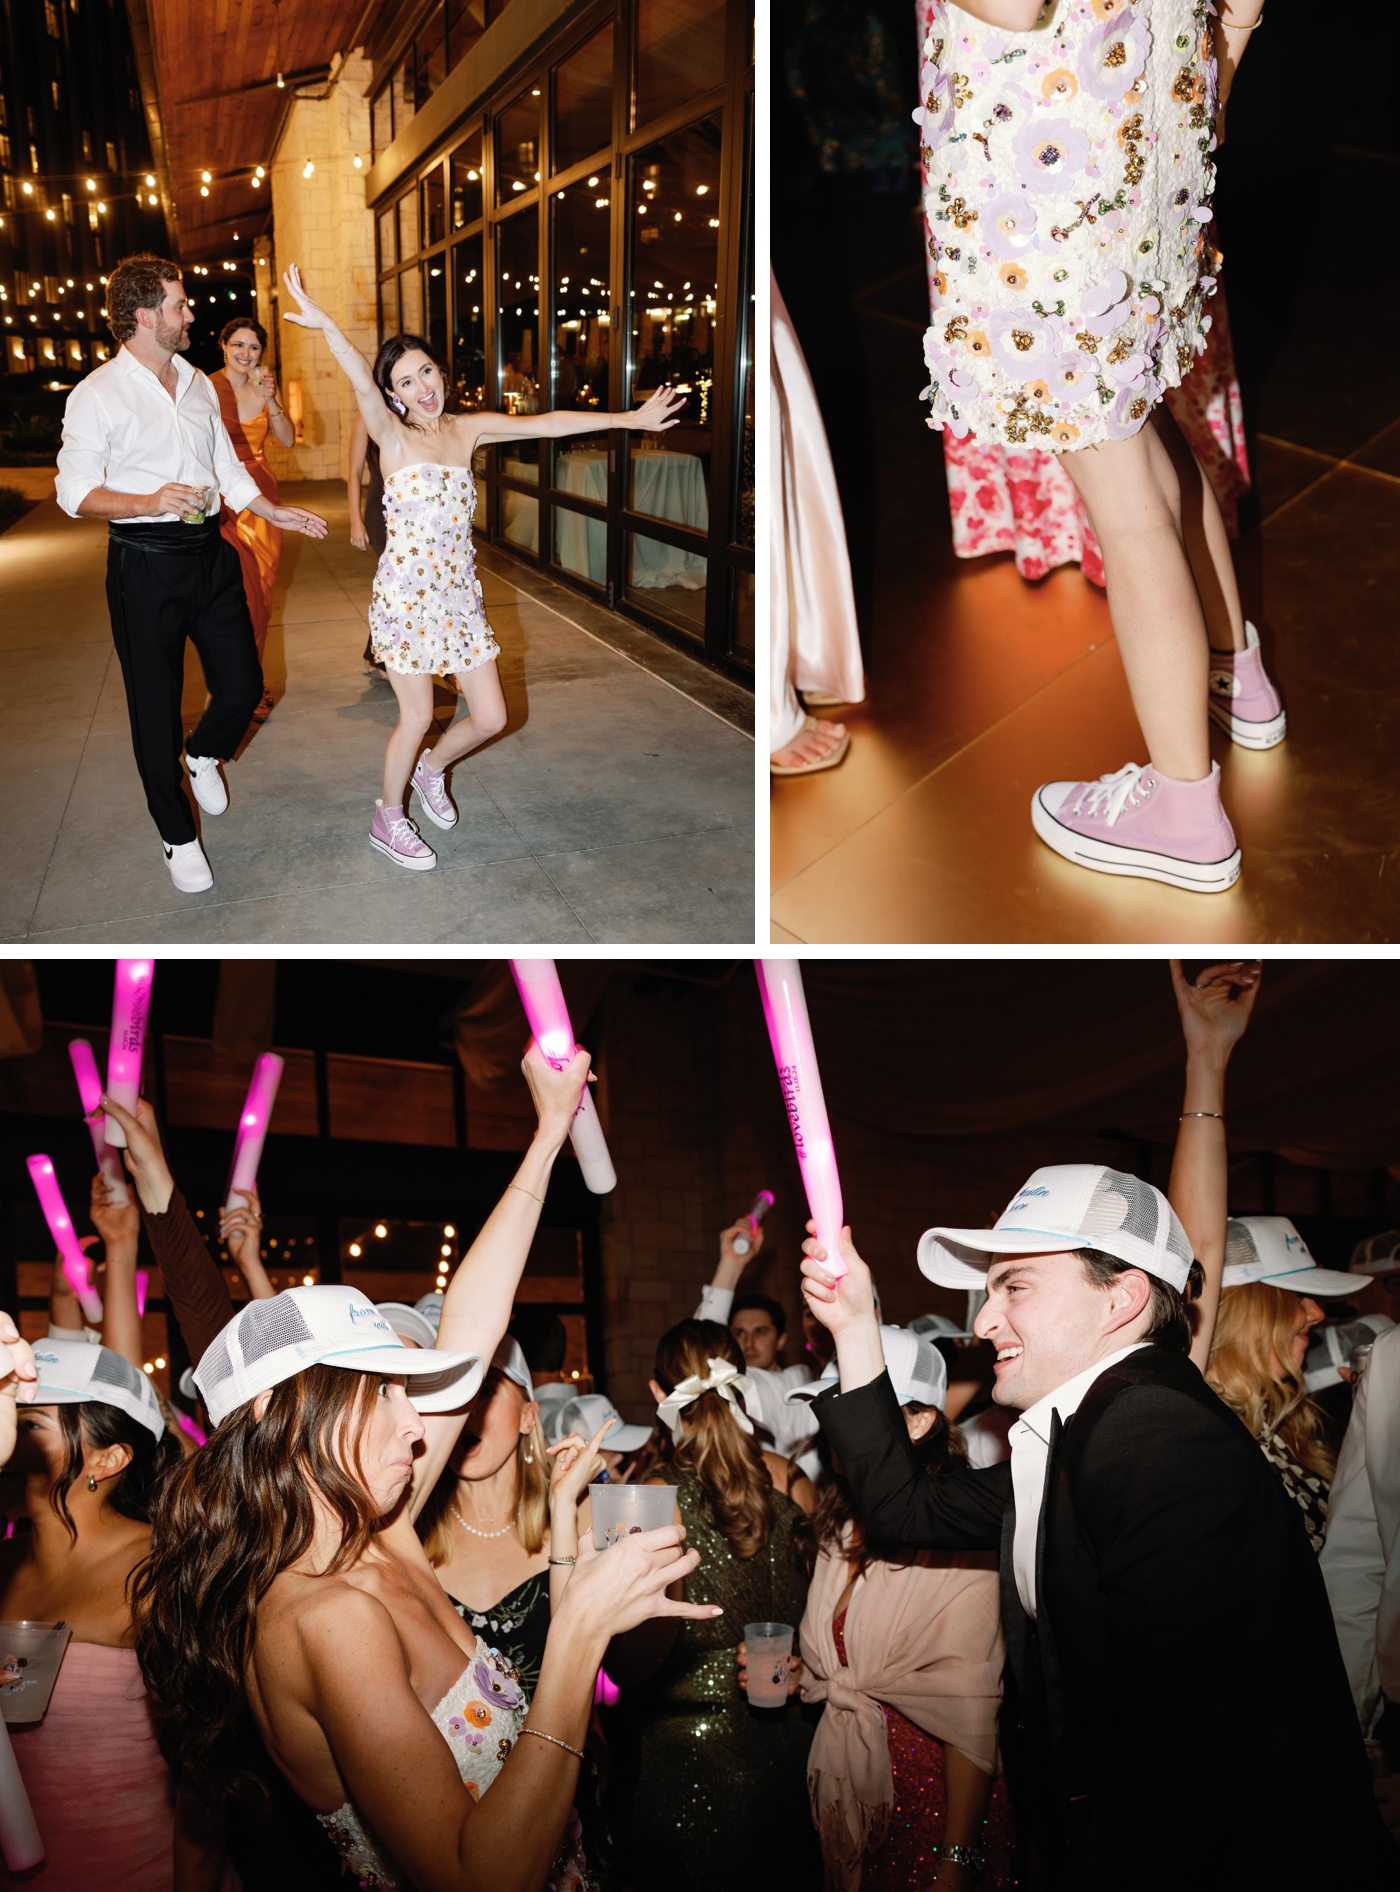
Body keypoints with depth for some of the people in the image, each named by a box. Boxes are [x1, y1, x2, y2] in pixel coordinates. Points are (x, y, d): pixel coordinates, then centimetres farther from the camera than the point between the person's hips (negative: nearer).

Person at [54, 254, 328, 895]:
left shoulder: (198, 383, 13)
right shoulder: (98, 395, -8)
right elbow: (75, 491, -10)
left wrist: (274, 512, 18)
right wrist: (150, 502, -23)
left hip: (210, 554, 6)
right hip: (145, 564, -5)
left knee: (243, 686, 5)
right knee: (156, 706, 2)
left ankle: (204, 753, 40)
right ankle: (177, 835, 19)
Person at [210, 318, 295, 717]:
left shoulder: (264, 387, 8)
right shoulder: (207, 388, -9)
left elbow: (288, 440, 1)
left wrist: (270, 402, -13)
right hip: (223, 499, -6)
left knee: (262, 593, 10)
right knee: (244, 595, -8)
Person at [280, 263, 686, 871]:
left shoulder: (467, 429, 5)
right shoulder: (393, 437, -9)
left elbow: (546, 424, 3)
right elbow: (361, 383, -27)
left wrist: (629, 418, 3)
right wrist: (325, 326, -46)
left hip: (459, 593, 5)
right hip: (406, 593, -5)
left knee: (491, 716, 6)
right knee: (417, 716, 1)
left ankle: (431, 766, 37)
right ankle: (389, 818, 24)